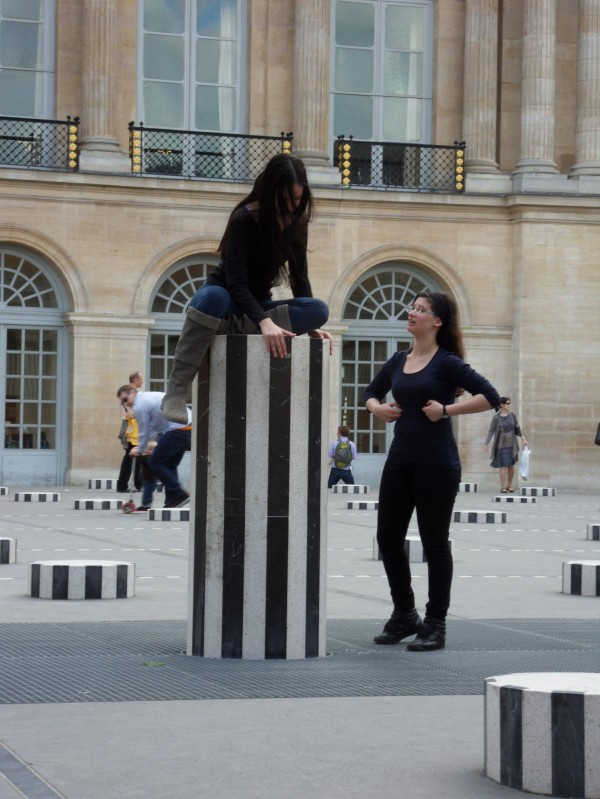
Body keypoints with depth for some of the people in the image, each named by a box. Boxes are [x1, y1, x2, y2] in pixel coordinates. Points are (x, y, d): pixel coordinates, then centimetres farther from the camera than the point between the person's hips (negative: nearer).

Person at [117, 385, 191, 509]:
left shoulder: (139, 406, -5)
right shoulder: (151, 396, 24)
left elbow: (144, 432, 1)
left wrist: (139, 450, 16)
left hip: (177, 430, -10)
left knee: (155, 463, 0)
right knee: (169, 465, 16)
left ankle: (179, 495, -4)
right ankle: (172, 502, 14)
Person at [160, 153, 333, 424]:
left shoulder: (295, 224, -3)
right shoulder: (244, 220, -21)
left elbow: (299, 278, 3)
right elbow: (236, 282, -30)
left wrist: (310, 324, -10)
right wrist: (264, 322, -44)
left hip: (257, 305, 5)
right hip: (226, 298, -5)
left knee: (319, 310, -24)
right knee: (214, 296, -44)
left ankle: (231, 328, -30)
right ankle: (175, 392, -42)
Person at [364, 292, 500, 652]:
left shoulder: (447, 362, -7)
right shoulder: (398, 361, 10)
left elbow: (490, 396, -14)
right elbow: (372, 392, 25)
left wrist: (447, 410, -18)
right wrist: (378, 408, 4)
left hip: (437, 464, -6)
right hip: (400, 460, 6)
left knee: (435, 541, 1)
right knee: (388, 537, 8)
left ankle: (435, 624, 11)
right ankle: (404, 615, 24)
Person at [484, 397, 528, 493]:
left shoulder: (512, 415, 3)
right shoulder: (496, 417, -9)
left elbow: (517, 429, 11)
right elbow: (491, 431, -9)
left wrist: (523, 439, 6)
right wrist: (485, 444, -16)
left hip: (512, 444, 4)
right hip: (502, 445, -4)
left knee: (511, 465, 7)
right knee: (503, 466, -7)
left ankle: (509, 486, 20)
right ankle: (502, 487, 0)